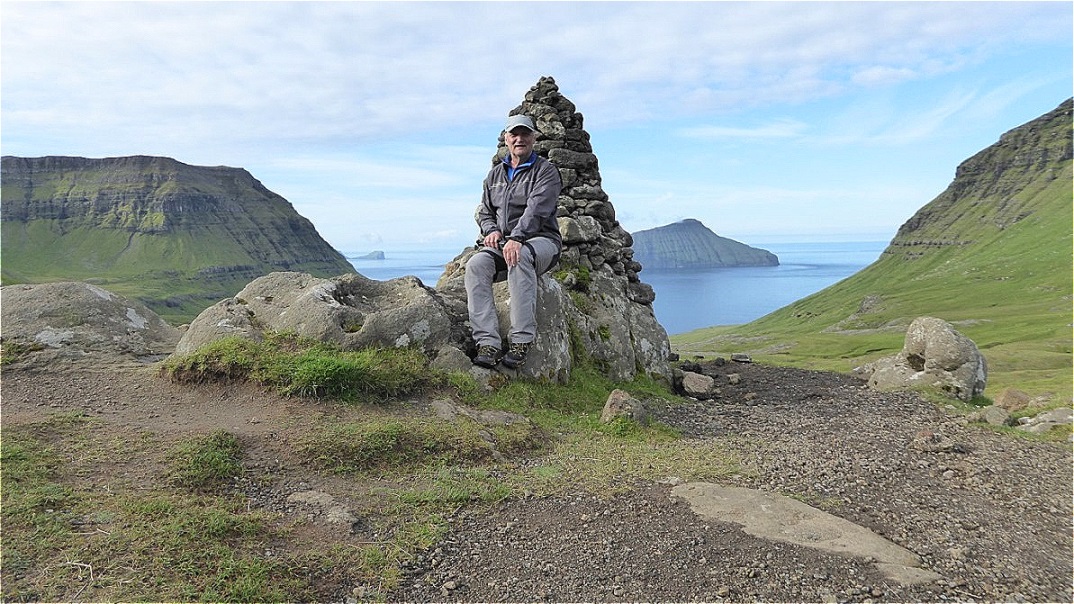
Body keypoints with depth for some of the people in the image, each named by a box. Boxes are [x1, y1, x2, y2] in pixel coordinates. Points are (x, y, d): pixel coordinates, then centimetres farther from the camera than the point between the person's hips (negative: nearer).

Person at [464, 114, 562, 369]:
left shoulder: (546, 171, 2)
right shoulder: (495, 174, 20)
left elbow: (536, 210, -15)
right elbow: (484, 212, 23)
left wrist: (516, 238, -30)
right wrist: (491, 230, -2)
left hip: (540, 240, -5)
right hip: (502, 242, 5)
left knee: (519, 257, -40)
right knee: (475, 265, -27)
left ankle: (521, 341, -39)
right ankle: (487, 343, -34)